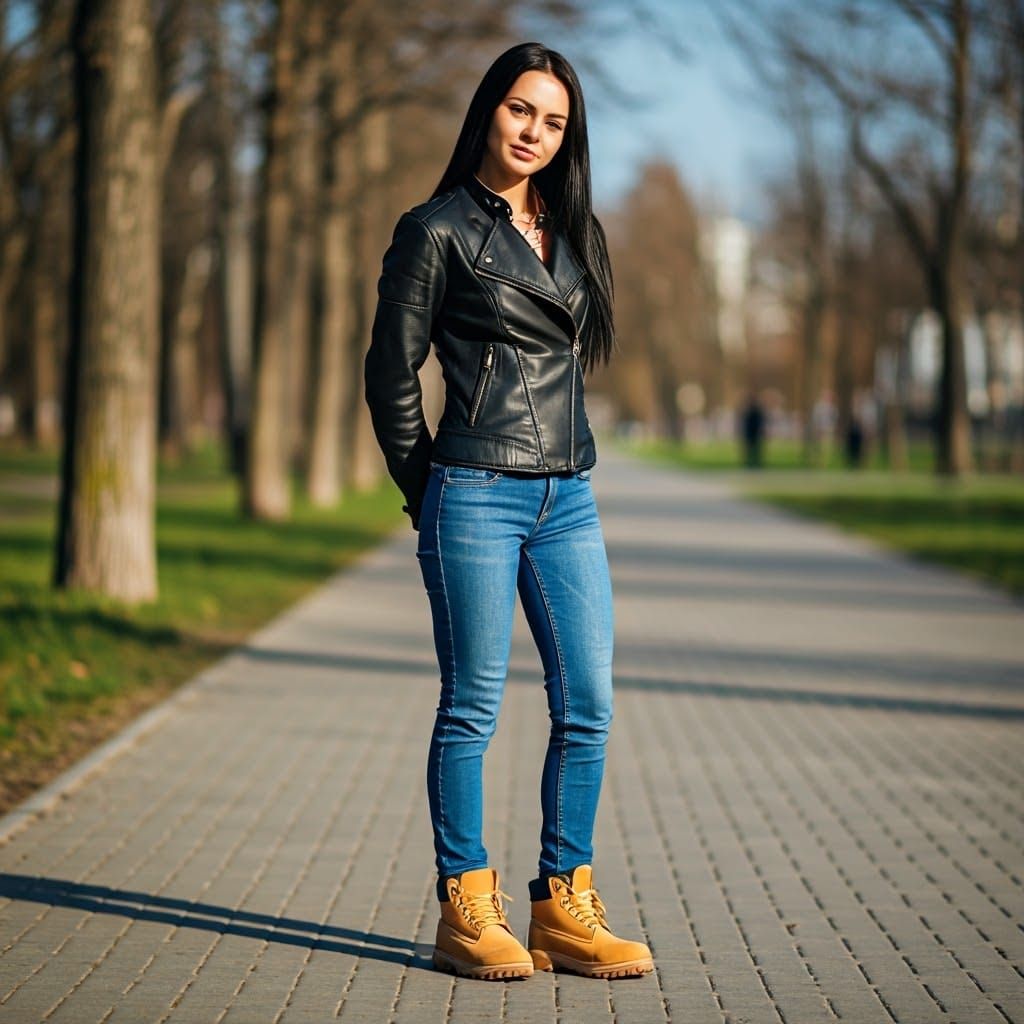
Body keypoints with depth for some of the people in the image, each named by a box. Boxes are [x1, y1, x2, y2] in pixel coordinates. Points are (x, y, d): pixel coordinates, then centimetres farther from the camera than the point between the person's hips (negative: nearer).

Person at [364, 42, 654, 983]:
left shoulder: (575, 232, 15)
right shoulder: (438, 230, -3)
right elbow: (391, 374, -1)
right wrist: (428, 493, 3)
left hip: (567, 497, 6)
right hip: (476, 494, -6)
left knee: (588, 706, 2)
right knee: (473, 707, -1)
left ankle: (564, 909, 10)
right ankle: (467, 912, 8)